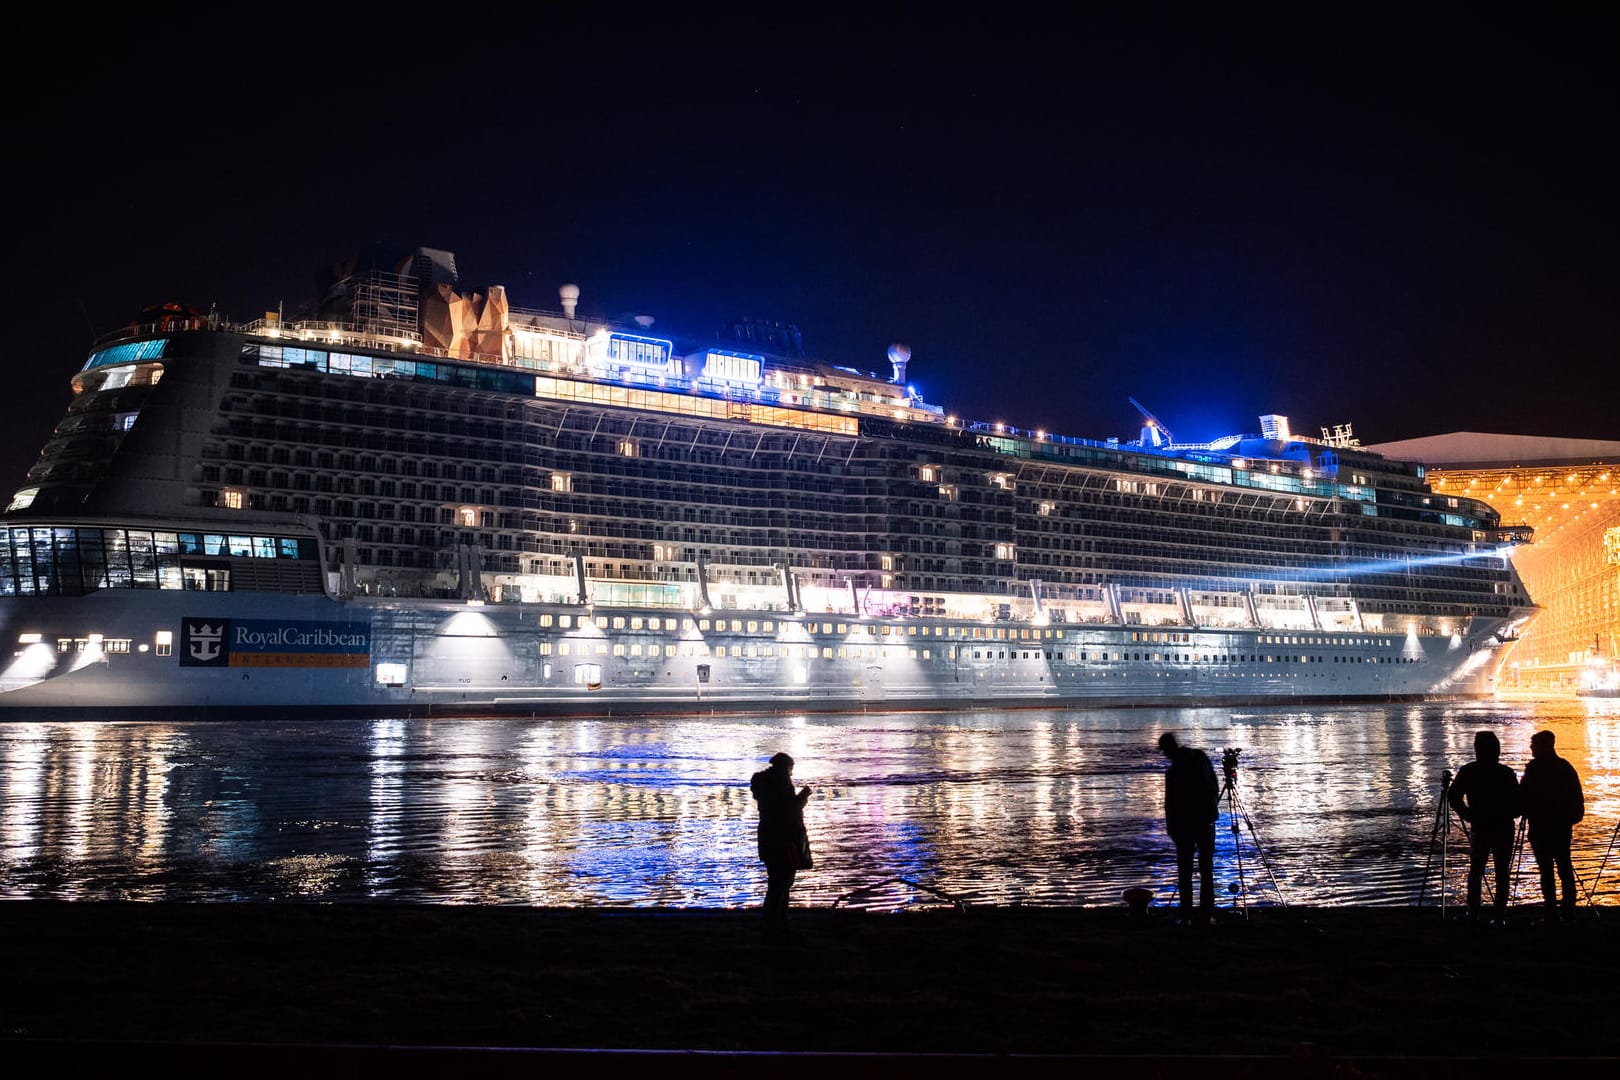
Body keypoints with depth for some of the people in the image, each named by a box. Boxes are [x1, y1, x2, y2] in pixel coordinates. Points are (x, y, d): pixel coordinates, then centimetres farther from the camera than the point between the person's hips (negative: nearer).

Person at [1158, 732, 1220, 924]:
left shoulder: (1173, 771, -19)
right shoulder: (1201, 756, -2)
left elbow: (1170, 804, -13)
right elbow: (1215, 786, 7)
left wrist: (1170, 829, -1)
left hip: (1185, 824, -5)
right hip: (1207, 821, 5)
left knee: (1184, 871, 4)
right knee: (1206, 868, 11)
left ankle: (1186, 916, 3)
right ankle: (1206, 914, 13)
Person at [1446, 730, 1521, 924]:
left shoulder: (1468, 772, -5)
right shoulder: (1506, 773, -6)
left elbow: (1453, 798, -8)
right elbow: (1517, 804, -7)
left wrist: (1467, 815, 5)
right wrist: (1508, 815, 11)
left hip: (1479, 829, 0)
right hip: (1504, 830, 0)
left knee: (1475, 871, 14)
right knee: (1502, 874, 6)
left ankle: (1473, 912, 10)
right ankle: (1500, 916, 4)